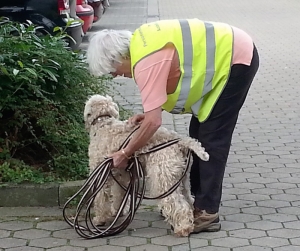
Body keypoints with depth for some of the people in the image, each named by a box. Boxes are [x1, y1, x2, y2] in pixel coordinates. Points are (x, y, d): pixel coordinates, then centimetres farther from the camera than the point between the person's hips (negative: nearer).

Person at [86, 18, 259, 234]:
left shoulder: (146, 63, -24)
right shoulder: (140, 44, 4)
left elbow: (154, 122, -25)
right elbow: (176, 76, 15)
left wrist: (125, 154, -13)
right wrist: (150, 110, 3)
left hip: (236, 58, -10)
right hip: (228, 53, 10)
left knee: (212, 139, -8)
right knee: (199, 134, 13)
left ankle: (207, 213, -4)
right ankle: (200, 199, 21)